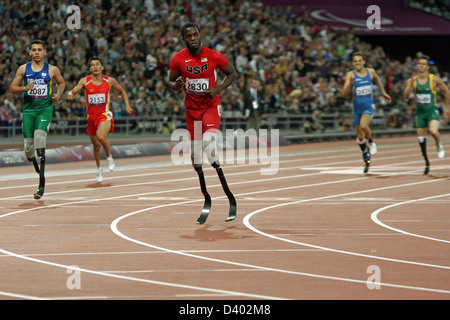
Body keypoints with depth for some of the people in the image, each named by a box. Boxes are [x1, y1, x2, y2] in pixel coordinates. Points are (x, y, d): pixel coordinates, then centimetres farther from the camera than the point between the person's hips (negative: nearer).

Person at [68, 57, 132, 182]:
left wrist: (127, 105, 8)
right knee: (96, 145, 13)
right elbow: (73, 92, -4)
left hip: (105, 114, -2)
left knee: (101, 136, -31)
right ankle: (99, 168, 36)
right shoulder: (85, 81, -2)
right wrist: (70, 94, -28)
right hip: (91, 116, 2)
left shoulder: (110, 81, 0)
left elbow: (121, 91, 17)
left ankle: (109, 157, -4)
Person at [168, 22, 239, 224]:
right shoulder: (178, 59, -5)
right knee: (196, 160, 6)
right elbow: (171, 83, 8)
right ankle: (207, 202, 24)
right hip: (192, 109, 3)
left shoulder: (214, 56, -9)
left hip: (211, 106, -3)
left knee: (208, 144, -28)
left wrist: (218, 89, -13)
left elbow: (233, 74, 4)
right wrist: (177, 85, -17)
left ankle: (231, 198, -18)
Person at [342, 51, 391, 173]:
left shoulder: (370, 72, -1)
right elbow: (344, 93, -15)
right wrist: (350, 83, -32)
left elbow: (377, 79, 24)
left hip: (369, 106, -1)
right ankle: (365, 154, 34)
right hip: (357, 107, 1)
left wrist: (383, 93, 28)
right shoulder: (350, 75, -7)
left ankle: (371, 142, -1)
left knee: (363, 125, -30)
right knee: (360, 137, 9)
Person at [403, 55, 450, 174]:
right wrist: (410, 85, -27)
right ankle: (427, 163, 22)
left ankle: (439, 146, 6)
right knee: (421, 138, 5)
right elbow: (406, 96, -12)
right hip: (420, 113, 3)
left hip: (432, 111, -3)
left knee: (433, 131, -29)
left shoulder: (435, 79, -8)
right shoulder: (412, 80, -3)